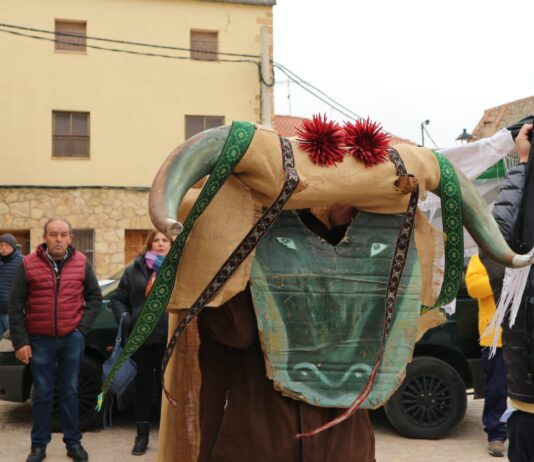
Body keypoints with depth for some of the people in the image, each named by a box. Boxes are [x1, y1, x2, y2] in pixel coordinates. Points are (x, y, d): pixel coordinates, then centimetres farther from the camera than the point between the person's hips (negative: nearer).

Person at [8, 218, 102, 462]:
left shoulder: (81, 263, 0)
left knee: (70, 392, 10)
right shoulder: (28, 264, -5)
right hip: (40, 339, -1)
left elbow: (95, 297, 9)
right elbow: (15, 305, -3)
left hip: (72, 338, 1)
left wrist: (83, 325, -3)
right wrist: (20, 341, -7)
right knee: (42, 393, 7)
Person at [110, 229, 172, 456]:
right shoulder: (135, 270, 7)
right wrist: (126, 320, -6)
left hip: (169, 337, -2)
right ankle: (142, 435, 23)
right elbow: (118, 299, 9)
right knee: (143, 384, 11)